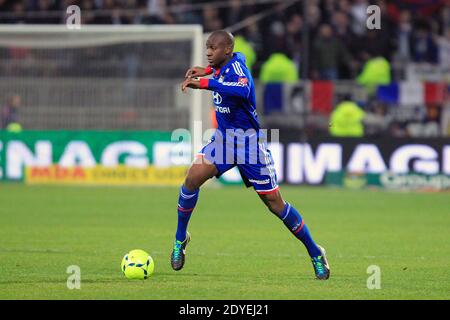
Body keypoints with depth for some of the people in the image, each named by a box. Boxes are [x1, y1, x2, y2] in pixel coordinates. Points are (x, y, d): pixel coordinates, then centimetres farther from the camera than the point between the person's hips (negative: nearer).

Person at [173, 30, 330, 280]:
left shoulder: (235, 66, -21)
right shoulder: (233, 60, 1)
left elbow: (243, 89, -45)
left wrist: (205, 83, -48)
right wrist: (208, 71, 15)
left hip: (249, 140, -7)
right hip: (224, 137, 7)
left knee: (274, 202, -2)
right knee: (193, 177, -16)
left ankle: (315, 253, 12)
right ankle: (180, 238, 2)